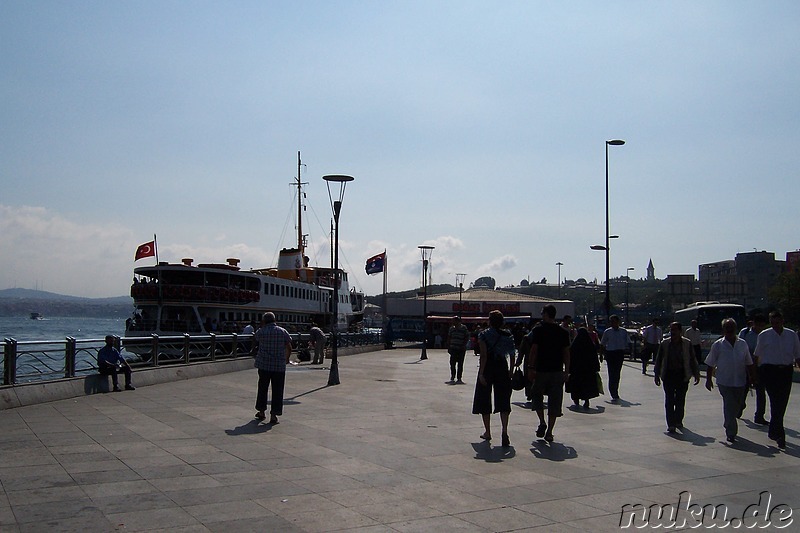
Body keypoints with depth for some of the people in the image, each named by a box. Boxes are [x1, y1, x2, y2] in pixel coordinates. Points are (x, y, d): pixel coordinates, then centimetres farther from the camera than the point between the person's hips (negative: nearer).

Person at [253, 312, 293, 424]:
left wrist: (262, 327, 16)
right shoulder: (283, 332, 1)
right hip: (279, 365, 0)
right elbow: (289, 348, 4)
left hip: (264, 364, 0)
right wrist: (287, 359, 22)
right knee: (277, 390, 3)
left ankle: (261, 411, 25)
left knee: (262, 388, 15)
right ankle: (274, 415, 1)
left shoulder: (260, 332, -2)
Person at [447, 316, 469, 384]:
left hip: (461, 349, -3)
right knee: (452, 364, 0)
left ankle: (459, 378, 8)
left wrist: (464, 345, -11)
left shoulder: (464, 328, -2)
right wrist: (448, 347, 11)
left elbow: (467, 337, -2)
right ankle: (452, 378, 7)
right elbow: (449, 338, 15)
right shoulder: (451, 328, 10)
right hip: (453, 348, 3)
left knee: (460, 364, 2)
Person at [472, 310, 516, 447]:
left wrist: (481, 373, -15)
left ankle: (487, 432, 18)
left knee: (484, 400, 11)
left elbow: (483, 355, -14)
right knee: (503, 401, 0)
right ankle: (505, 430, -20)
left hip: (487, 369, -2)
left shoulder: (484, 335, -7)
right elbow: (511, 355, 2)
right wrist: (511, 370, 11)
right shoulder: (508, 335, 3)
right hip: (502, 368, 2)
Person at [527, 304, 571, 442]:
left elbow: (533, 351, -9)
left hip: (541, 370, -2)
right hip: (557, 371, 2)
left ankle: (542, 423, 2)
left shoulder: (538, 330, -5)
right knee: (554, 402, 6)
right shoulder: (563, 332, 4)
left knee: (537, 395, 17)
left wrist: (530, 368, -4)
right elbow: (566, 353, 6)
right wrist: (567, 371, 11)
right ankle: (549, 432, 6)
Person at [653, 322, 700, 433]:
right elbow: (658, 360, 8)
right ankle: (671, 424, -1)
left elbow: (693, 360, 6)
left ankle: (678, 420, 27)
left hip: (682, 375, 0)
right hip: (668, 375, 0)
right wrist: (657, 375, 8)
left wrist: (696, 374, 5)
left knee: (680, 400, 8)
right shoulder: (665, 344, 2)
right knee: (669, 400, -3)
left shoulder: (687, 343, 0)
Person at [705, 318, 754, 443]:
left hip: (740, 381, 4)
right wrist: (708, 379, 3)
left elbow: (749, 363, 15)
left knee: (738, 406, 12)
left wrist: (751, 377, 11)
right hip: (724, 381, -3)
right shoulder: (717, 345, -2)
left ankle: (728, 425, 36)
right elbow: (710, 364, 3)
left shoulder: (743, 344, 6)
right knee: (729, 406, -6)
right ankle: (731, 434, -1)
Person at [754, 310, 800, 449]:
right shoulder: (764, 335, 0)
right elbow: (757, 355, 9)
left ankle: (774, 431, 25)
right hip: (769, 370, -3)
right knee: (776, 402, -11)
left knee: (782, 402, 7)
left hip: (786, 371, 3)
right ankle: (779, 435, -13)